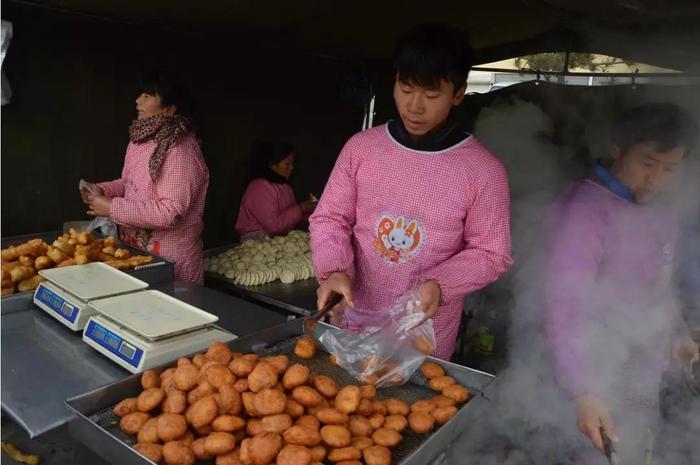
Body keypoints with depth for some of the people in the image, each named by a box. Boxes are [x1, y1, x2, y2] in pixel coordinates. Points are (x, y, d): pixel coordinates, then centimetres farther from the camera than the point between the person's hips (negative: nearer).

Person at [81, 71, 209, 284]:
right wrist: (101, 190, 0)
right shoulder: (140, 139, 6)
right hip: (135, 248, 8)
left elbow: (170, 213, -27)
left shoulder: (179, 149, -22)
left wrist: (112, 208, -22)